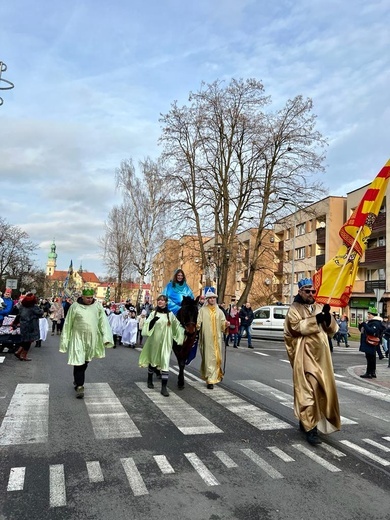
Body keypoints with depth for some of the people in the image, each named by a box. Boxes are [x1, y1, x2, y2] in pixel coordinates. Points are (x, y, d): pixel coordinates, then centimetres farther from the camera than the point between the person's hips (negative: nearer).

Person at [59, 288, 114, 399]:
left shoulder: (98, 306, -1)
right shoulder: (75, 307, -7)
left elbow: (103, 322, -3)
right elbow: (68, 324, -1)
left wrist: (106, 338, -12)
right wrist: (65, 341, 0)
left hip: (92, 339, 3)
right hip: (78, 338, -3)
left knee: (85, 362, 15)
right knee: (78, 362, -6)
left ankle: (77, 381, 37)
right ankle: (79, 386, 2)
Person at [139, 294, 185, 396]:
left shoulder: (170, 314, 2)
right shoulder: (154, 313, -1)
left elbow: (177, 326, 13)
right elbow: (147, 325, -8)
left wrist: (182, 335, 7)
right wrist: (152, 321, -26)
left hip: (166, 342, 0)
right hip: (154, 341, 0)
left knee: (165, 362, -8)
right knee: (153, 360, 16)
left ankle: (164, 387, -5)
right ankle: (150, 380, 40)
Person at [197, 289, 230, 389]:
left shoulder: (219, 311, 11)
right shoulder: (202, 310, 1)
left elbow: (222, 325, 7)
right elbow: (198, 323, -6)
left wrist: (226, 324, -14)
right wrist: (197, 325, -27)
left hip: (217, 338, 3)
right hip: (206, 338, -3)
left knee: (217, 358, 10)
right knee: (208, 358, -5)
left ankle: (216, 375, 33)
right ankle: (210, 380, -1)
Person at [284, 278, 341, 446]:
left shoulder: (319, 307, 15)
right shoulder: (294, 308, -2)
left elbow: (332, 329, 9)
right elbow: (297, 327, -18)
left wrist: (328, 317, -10)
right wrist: (315, 319, -23)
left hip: (321, 355, 7)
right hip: (305, 356, -6)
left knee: (321, 389, 13)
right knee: (307, 390, -10)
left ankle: (305, 421, 28)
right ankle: (310, 428, -6)